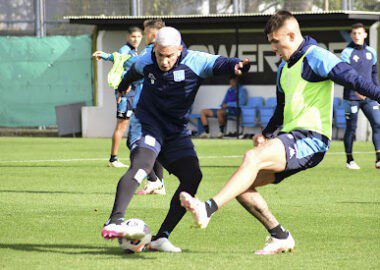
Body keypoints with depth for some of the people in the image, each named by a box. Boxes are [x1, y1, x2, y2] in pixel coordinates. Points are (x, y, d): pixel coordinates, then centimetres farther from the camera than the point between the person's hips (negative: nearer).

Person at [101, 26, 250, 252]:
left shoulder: (194, 62, -9)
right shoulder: (146, 63, -1)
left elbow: (219, 64, -25)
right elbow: (133, 73, 23)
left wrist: (236, 65, -49)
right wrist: (123, 86, 45)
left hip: (177, 131, 2)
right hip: (149, 124, -2)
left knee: (193, 175, -16)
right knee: (142, 164, -30)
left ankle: (161, 237, -10)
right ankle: (114, 223, -45)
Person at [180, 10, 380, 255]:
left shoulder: (316, 58, -6)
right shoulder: (284, 68, 22)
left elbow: (353, 78, -17)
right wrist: (266, 133, 19)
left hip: (311, 139, -10)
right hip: (290, 138, 10)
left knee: (253, 157, -30)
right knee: (242, 186, 0)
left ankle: (209, 209, -39)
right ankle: (280, 237, 7)